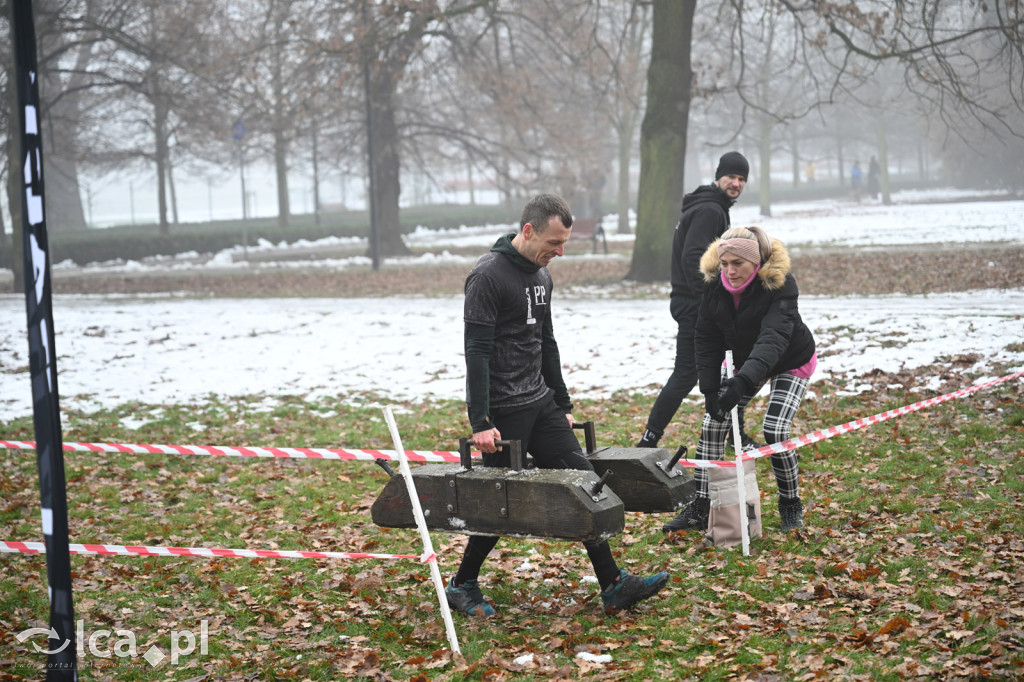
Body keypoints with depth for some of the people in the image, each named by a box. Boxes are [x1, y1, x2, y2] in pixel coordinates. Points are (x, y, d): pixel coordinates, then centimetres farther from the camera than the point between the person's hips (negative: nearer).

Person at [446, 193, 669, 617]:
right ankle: (462, 587, 17)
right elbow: (477, 352, -20)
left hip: (540, 402, 8)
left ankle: (614, 586, 6)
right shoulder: (489, 275, -16)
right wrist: (480, 423, -24)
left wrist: (563, 405, 21)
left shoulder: (541, 274, 12)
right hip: (502, 410, -8)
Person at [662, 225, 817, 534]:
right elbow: (707, 340, -9)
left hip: (790, 362, -5)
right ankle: (700, 507, 2)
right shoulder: (715, 284, -17)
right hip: (745, 362, 5)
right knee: (712, 425, -5)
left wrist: (744, 380, -61)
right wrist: (710, 389, -18)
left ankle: (791, 505, 6)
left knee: (775, 431, -18)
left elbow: (773, 337, -46)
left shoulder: (779, 283, -33)